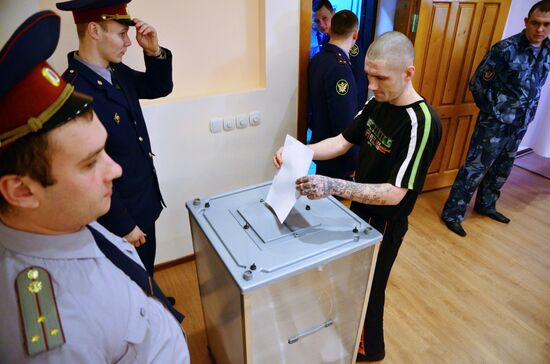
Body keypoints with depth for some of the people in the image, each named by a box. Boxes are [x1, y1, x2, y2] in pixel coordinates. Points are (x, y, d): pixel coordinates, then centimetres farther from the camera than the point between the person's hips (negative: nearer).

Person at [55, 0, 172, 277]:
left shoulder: (117, 72, -1)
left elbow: (160, 87, 14)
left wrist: (154, 51, -5)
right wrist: (124, 226, -17)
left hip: (144, 202, 8)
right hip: (118, 216, -8)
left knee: (146, 269, 30)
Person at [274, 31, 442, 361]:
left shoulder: (422, 123, -28)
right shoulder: (377, 103, -5)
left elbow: (394, 193, -31)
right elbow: (343, 141, 1)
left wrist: (334, 187, -43)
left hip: (385, 222, -7)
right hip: (360, 207, 7)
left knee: (368, 287, 13)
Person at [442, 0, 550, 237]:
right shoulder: (506, 49, -16)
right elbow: (477, 84, -10)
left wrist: (524, 115, 12)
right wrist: (492, 110, 1)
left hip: (520, 125, 7)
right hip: (495, 124, -7)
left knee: (502, 168, 19)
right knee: (475, 168, -3)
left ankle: (485, 205, 38)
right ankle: (452, 214, 6)